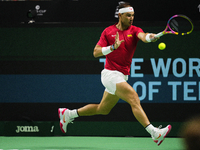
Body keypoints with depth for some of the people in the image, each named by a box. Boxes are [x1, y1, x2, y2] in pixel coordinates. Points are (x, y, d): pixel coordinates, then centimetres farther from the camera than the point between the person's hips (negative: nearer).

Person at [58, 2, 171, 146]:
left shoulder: (134, 30, 3)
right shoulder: (108, 31, -1)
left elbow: (143, 36, -21)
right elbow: (96, 52, -4)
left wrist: (150, 37, -45)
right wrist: (113, 47, -20)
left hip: (122, 77, 6)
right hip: (110, 73, -5)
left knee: (103, 109, 17)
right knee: (134, 99, -21)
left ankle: (68, 114, 34)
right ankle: (154, 133, -30)